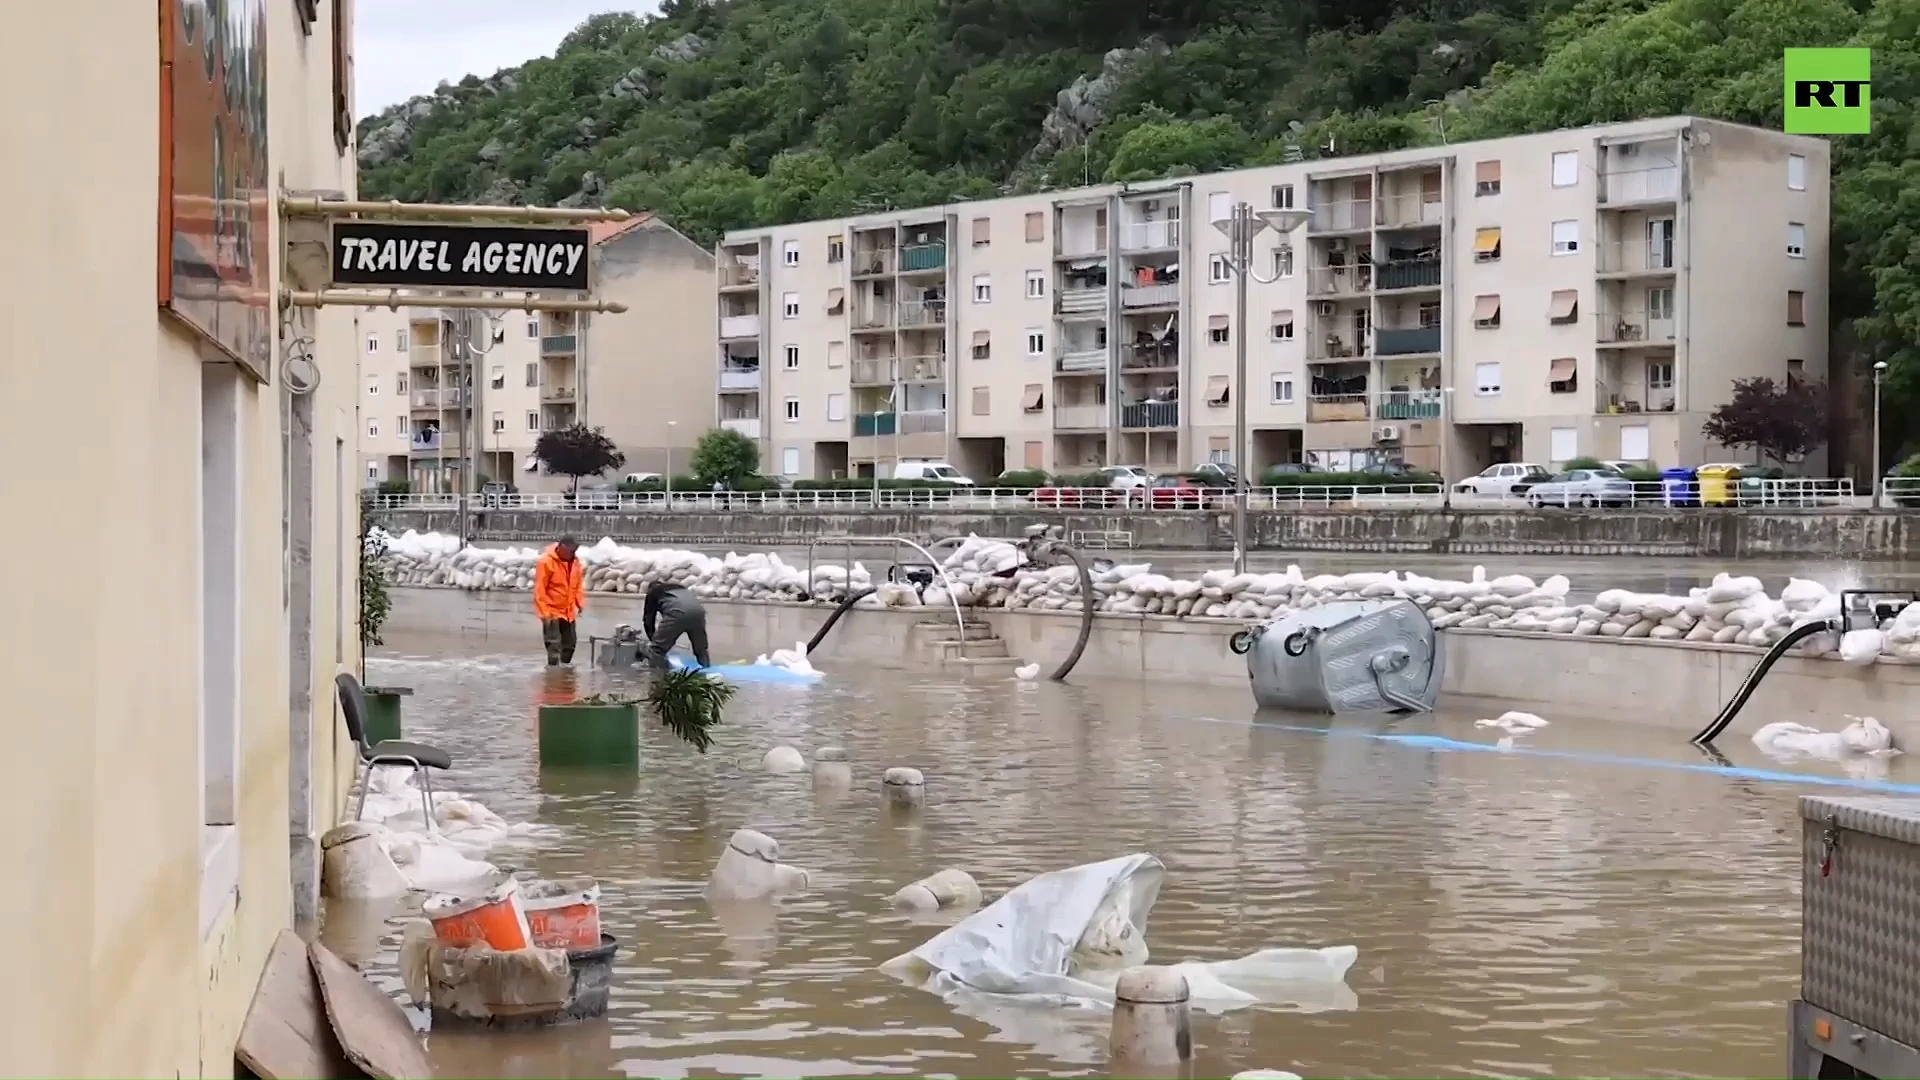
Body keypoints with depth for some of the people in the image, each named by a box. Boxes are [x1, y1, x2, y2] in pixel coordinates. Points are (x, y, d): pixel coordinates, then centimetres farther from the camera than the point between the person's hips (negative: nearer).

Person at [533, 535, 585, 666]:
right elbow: (539, 590, -17)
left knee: (570, 642, 13)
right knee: (554, 644, -11)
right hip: (552, 611, -7)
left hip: (568, 611, 7)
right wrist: (545, 612, -21)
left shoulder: (575, 562, 4)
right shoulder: (546, 562, -17)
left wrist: (580, 603, 3)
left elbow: (578, 584, 15)